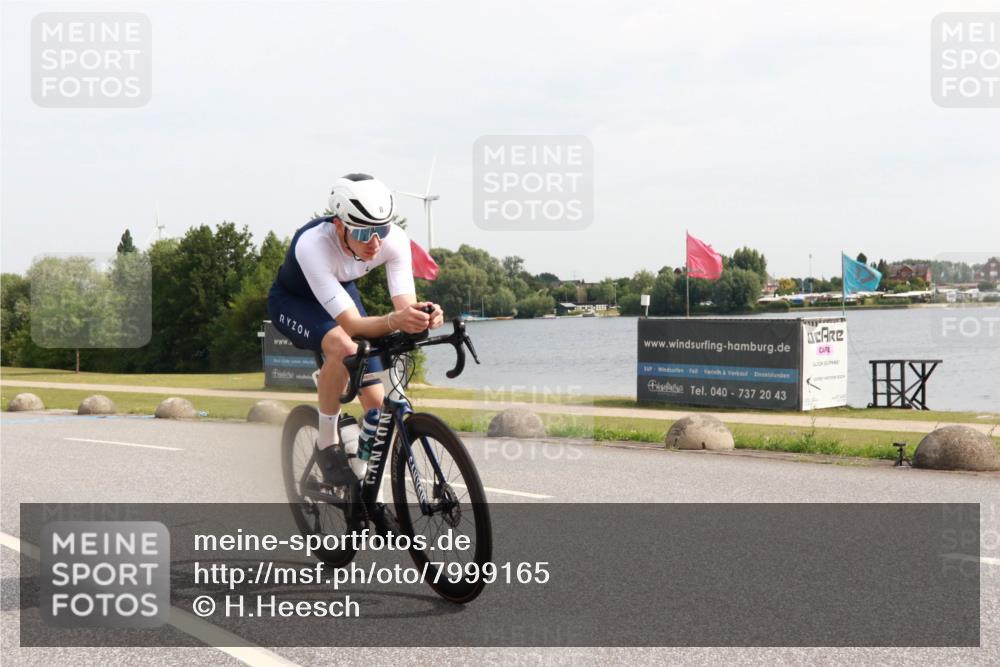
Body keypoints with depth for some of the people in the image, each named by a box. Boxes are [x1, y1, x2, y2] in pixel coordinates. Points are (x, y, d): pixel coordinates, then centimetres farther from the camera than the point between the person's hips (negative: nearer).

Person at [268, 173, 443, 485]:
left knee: (376, 400, -6)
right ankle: (327, 444, -16)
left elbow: (405, 306, -33)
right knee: (343, 348, -38)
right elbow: (352, 323, -45)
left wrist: (423, 317, -57)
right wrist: (395, 321, -64)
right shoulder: (312, 244, -42)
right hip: (292, 300, -5)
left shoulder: (395, 239, -30)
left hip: (342, 291, 5)